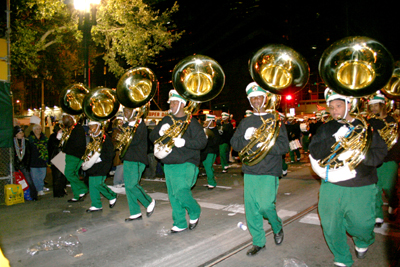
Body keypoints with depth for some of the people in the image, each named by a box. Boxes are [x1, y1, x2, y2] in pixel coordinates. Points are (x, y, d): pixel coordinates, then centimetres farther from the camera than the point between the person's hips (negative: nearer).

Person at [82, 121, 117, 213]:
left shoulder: (105, 138, -10)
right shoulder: (92, 138, 15)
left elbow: (110, 153, -14)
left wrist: (99, 157, -22)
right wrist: (87, 158, 6)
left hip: (101, 165, -8)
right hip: (92, 165, 8)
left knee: (98, 183, -12)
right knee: (92, 185, 7)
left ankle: (112, 197, 11)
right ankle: (96, 205, 18)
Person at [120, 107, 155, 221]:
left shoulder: (140, 124, -6)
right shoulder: (126, 125, 19)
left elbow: (136, 140, -18)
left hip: (137, 160, -8)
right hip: (127, 158, 8)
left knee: (132, 185, -14)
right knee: (128, 186, 5)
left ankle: (149, 202, 9)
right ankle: (135, 213, 14)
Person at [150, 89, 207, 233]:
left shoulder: (191, 122, -4)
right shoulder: (166, 120, 13)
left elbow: (202, 141, -10)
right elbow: (152, 137, 14)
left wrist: (184, 142, -22)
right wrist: (160, 132, -8)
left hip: (186, 164, -6)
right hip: (168, 165, 6)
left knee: (181, 191, -19)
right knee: (173, 196, 9)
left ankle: (195, 213, 9)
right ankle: (180, 224, 23)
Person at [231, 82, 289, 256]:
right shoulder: (245, 122, 13)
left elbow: (284, 146, -7)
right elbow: (234, 143, 8)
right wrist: (246, 138, -12)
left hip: (269, 171, -4)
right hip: (250, 171, 4)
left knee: (265, 205, -14)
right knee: (251, 208, 5)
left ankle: (277, 227, 19)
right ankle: (258, 242, 23)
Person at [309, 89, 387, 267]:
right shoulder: (325, 129, 8)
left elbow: (380, 152, -4)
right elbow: (314, 152, -4)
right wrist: (334, 141, -17)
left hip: (361, 188, -2)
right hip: (332, 185, 2)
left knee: (361, 225, 4)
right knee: (331, 227, 5)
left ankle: (363, 242, 42)